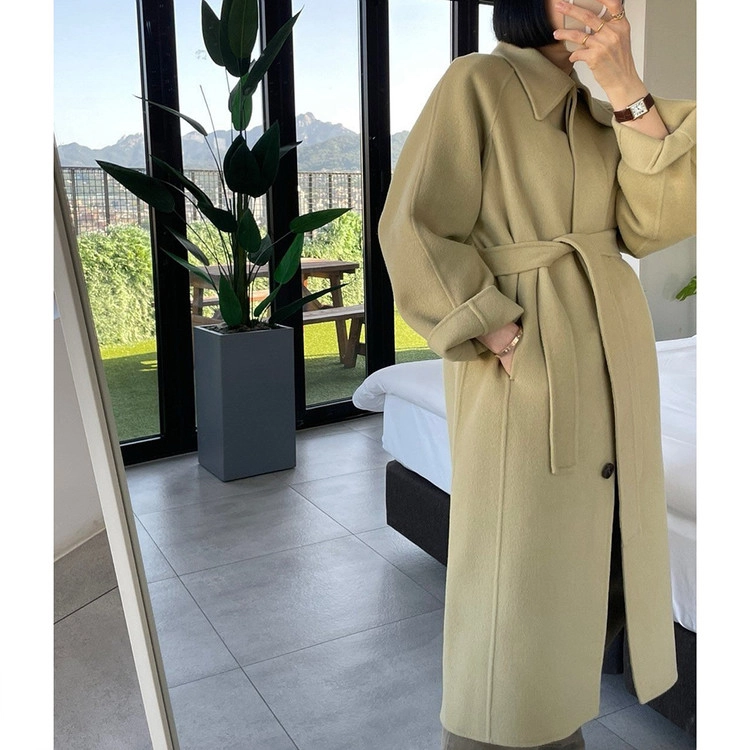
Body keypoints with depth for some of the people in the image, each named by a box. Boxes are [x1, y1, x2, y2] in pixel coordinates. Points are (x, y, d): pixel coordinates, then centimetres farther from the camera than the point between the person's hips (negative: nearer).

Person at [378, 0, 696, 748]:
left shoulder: (600, 110, 14)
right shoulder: (476, 84, -5)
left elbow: (654, 225, 0)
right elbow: (415, 229, -13)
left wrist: (629, 95, -10)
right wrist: (503, 334, -18)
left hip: (613, 366, 7)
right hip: (523, 366, -7)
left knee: (591, 567, 14)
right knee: (515, 571, 2)